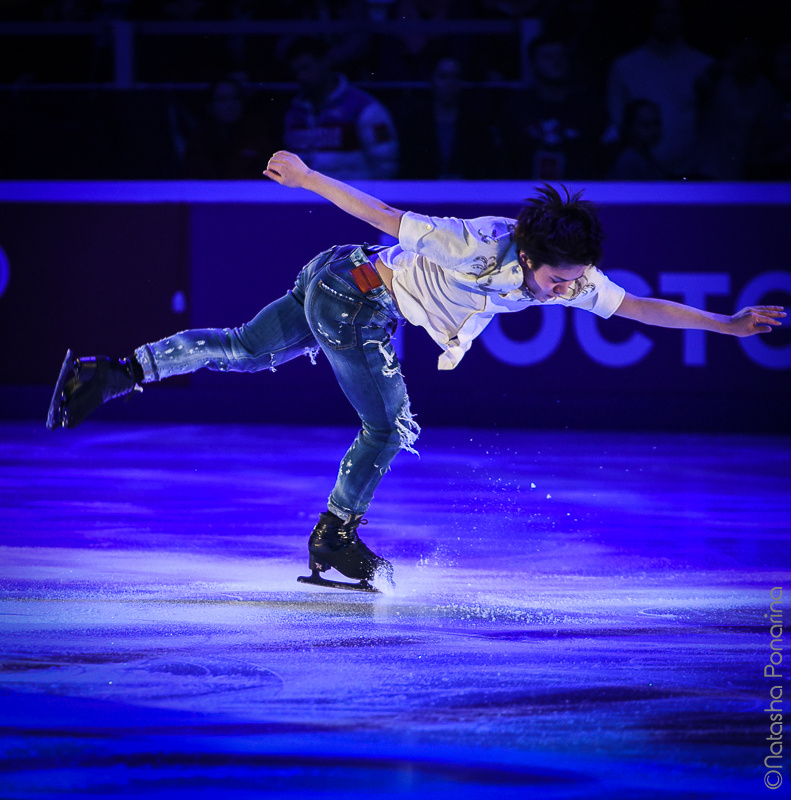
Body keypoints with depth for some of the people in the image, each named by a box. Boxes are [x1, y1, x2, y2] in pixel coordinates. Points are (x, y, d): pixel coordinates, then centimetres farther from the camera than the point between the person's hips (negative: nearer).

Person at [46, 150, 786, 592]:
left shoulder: (571, 277, -10)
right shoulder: (479, 246, -31)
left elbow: (636, 306, -5)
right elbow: (390, 219, -26)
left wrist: (726, 323, -9)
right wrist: (308, 179, -18)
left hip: (336, 285, 8)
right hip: (355, 296, -8)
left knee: (242, 351, 18)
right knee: (388, 427, -1)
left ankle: (116, 372, 22)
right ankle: (334, 539, 15)